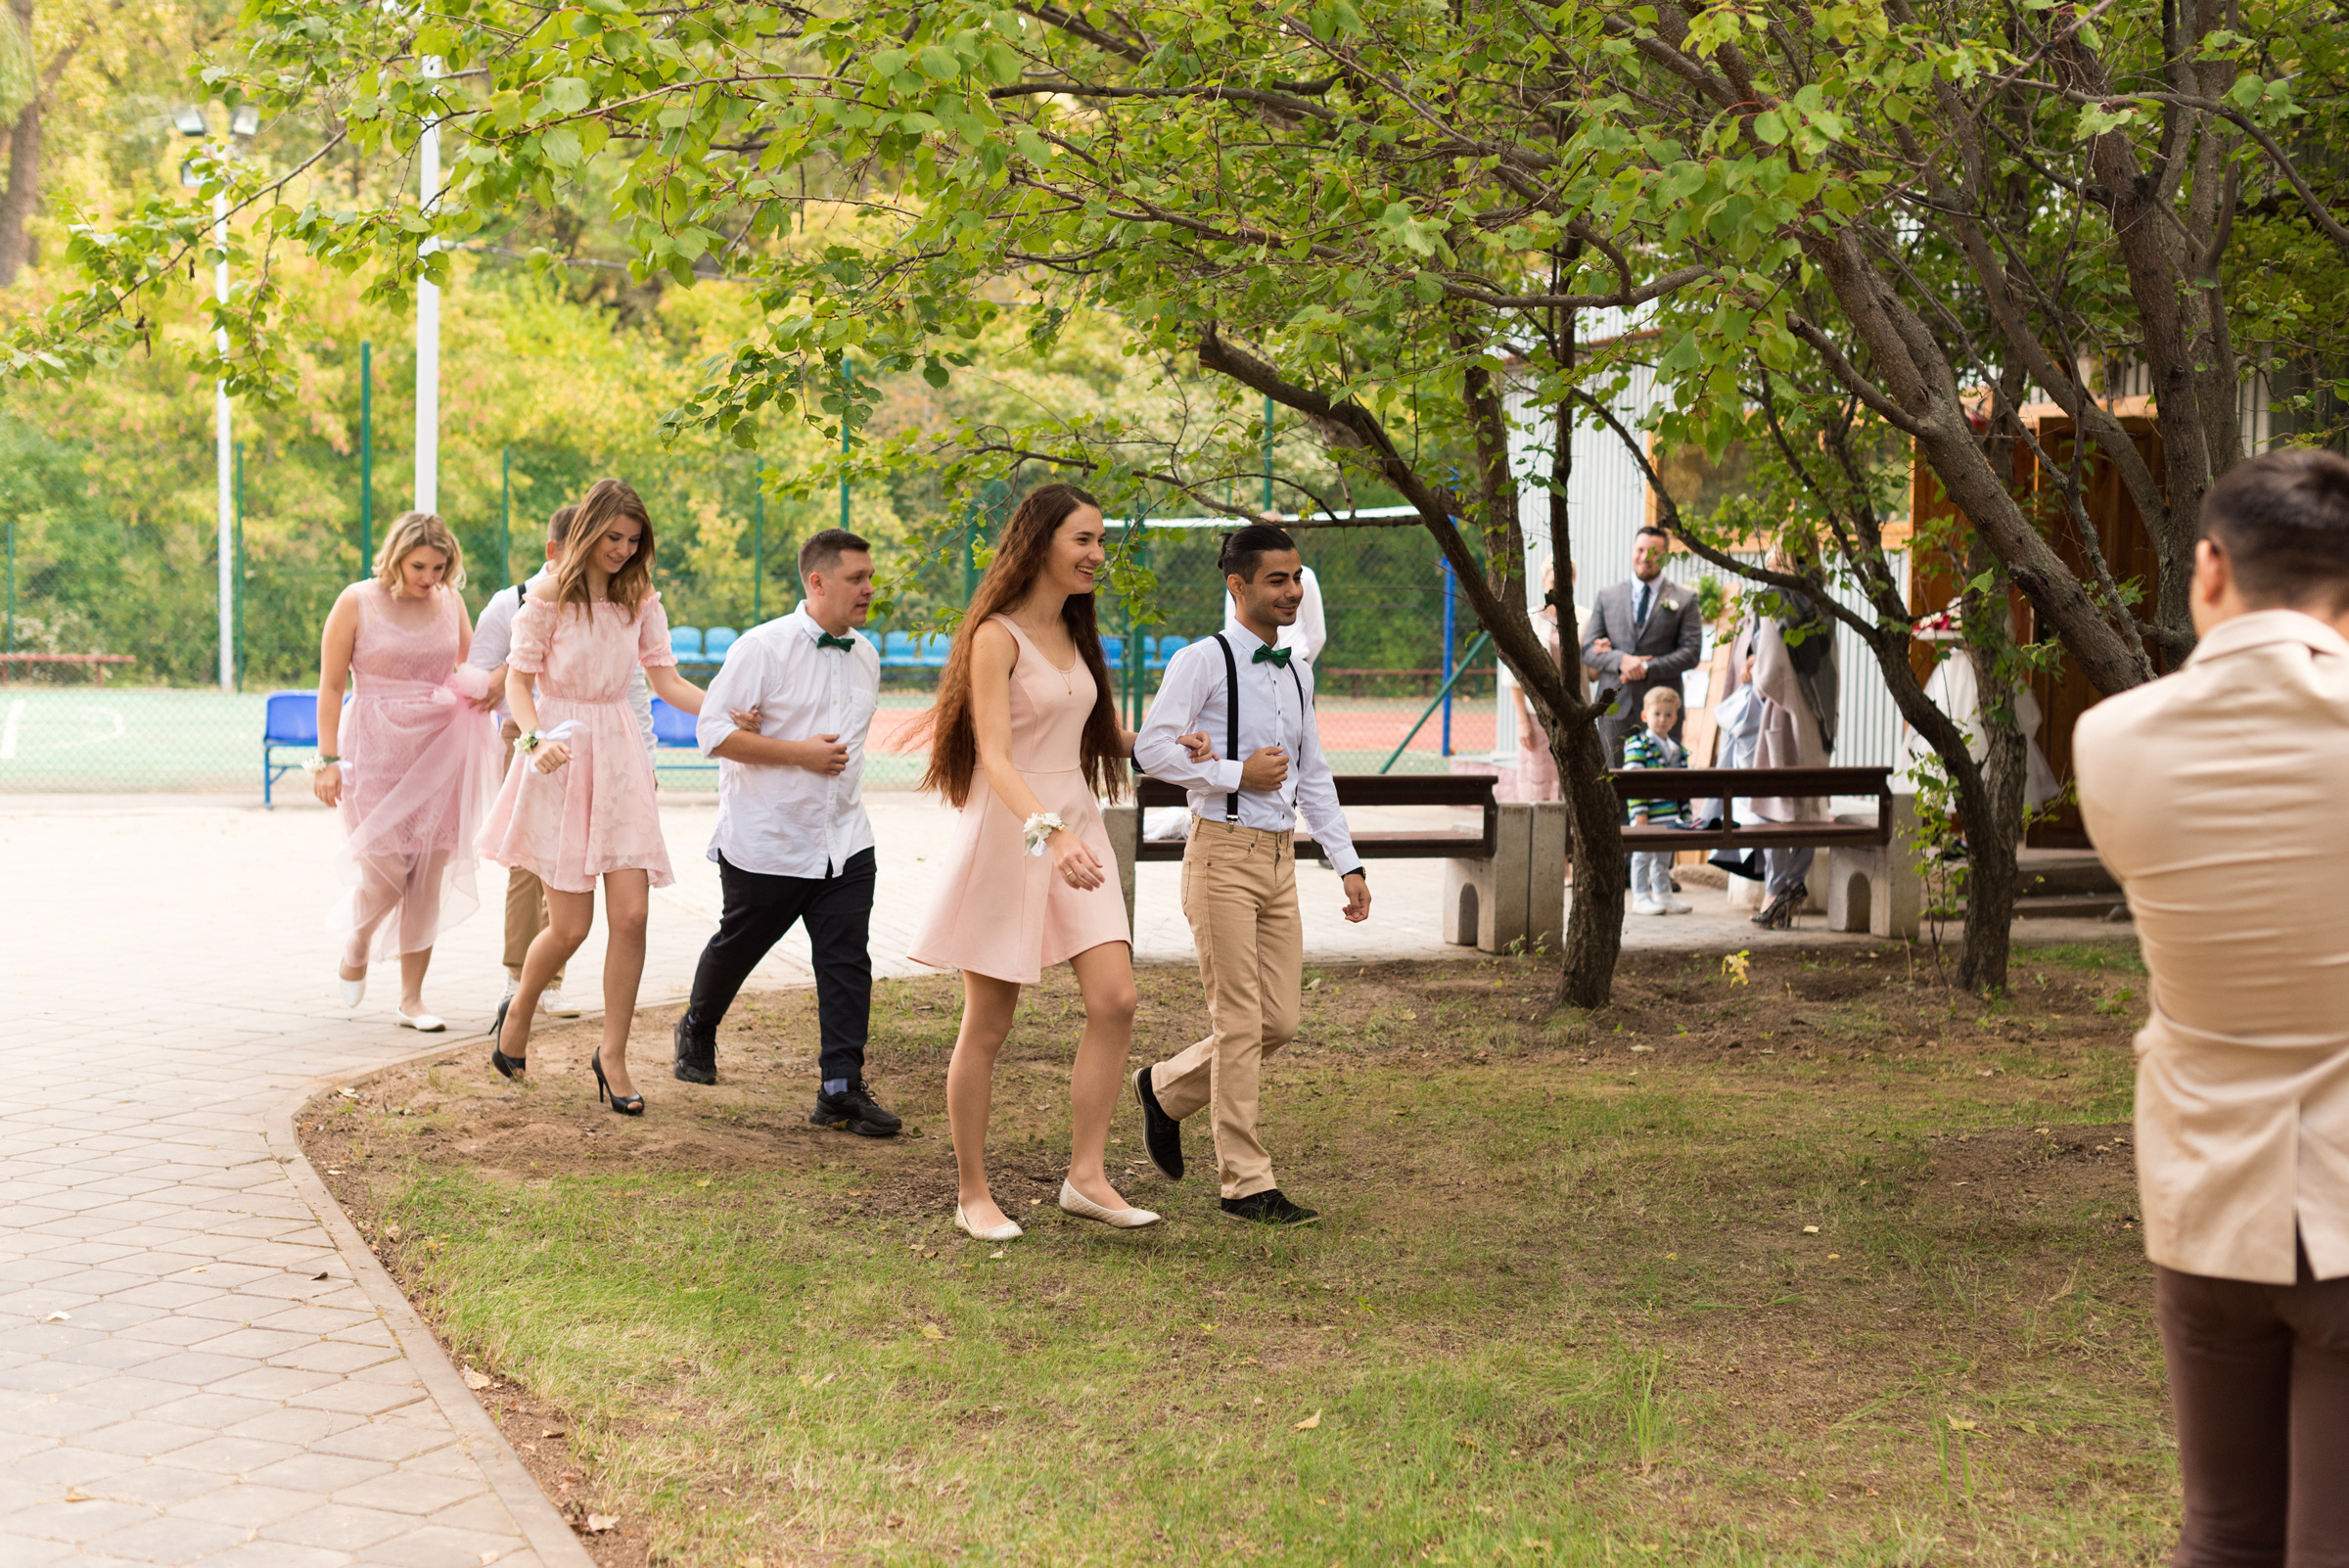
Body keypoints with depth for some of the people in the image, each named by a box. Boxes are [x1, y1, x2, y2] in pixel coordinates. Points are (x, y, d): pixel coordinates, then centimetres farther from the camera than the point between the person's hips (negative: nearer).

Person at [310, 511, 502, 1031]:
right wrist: (328, 759, -8)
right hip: (376, 750, -4)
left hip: (438, 753, 4)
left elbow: (469, 667, 21)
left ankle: (411, 999, 11)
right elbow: (331, 686, -3)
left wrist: (482, 687, -3)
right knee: (385, 870, -10)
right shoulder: (357, 603, -4)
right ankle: (356, 942, 25)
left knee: (428, 878, 2)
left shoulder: (449, 602, 7)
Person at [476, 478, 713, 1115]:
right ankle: (519, 1011, 29)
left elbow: (667, 681, 6)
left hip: (619, 759, 4)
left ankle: (613, 1054, 8)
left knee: (631, 914, -6)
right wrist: (536, 739, -21)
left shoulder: (641, 602, 8)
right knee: (570, 925, -3)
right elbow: (518, 683, -2)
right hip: (562, 763, -4)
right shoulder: (547, 602, -4)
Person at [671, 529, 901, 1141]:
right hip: (765, 839, -5)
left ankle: (841, 1089, -4)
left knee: (847, 962, -5)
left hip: (844, 841, 5)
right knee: (737, 946, 13)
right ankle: (697, 1033, 40)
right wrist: (802, 753, -19)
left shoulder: (866, 656, 8)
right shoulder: (765, 647, -13)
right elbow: (714, 732, -18)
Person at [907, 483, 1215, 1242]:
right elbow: (994, 756, -22)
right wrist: (1048, 832, -35)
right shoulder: (997, 637, -12)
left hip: (1074, 828, 7)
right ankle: (972, 1195, 13)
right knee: (987, 1027, 2)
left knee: (1115, 1000, -5)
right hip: (1010, 831, -7)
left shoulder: (1076, 633, 12)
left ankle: (1086, 1177, 3)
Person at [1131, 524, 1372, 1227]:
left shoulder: (1298, 672, 15)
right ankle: (1246, 1183, 3)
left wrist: (1348, 863, 15)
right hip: (1223, 853, -7)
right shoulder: (1203, 661, -7)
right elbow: (1152, 748, -14)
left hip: (1280, 858, 7)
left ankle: (1167, 1089, 29)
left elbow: (1314, 775, 20)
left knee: (1282, 1019, 6)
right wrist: (1237, 773, -13)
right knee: (1241, 1023, -5)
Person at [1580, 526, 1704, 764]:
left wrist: (1647, 668, -14)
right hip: (1616, 706, 2)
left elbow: (1691, 652, -1)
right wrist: (1621, 660, -13)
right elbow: (1588, 649, 8)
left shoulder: (1685, 599, 8)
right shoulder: (1607, 597, 14)